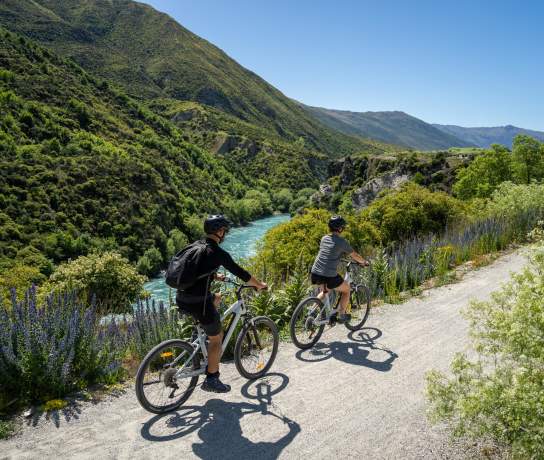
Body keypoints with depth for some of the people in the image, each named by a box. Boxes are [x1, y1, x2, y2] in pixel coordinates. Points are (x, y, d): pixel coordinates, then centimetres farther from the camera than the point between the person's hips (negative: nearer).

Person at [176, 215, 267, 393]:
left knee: (217, 297, 34)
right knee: (217, 338, 10)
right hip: (198, 301, -8)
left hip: (181, 298, 8)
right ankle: (211, 380, 17)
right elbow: (241, 273, -5)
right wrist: (260, 285, 10)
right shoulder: (218, 253, -11)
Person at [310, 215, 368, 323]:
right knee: (346, 289, 20)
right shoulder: (342, 241, -5)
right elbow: (354, 256, 5)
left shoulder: (324, 238, 14)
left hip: (315, 273, 6)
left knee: (325, 290, 33)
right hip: (329, 276, -6)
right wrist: (364, 262, 25)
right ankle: (341, 315, 21)